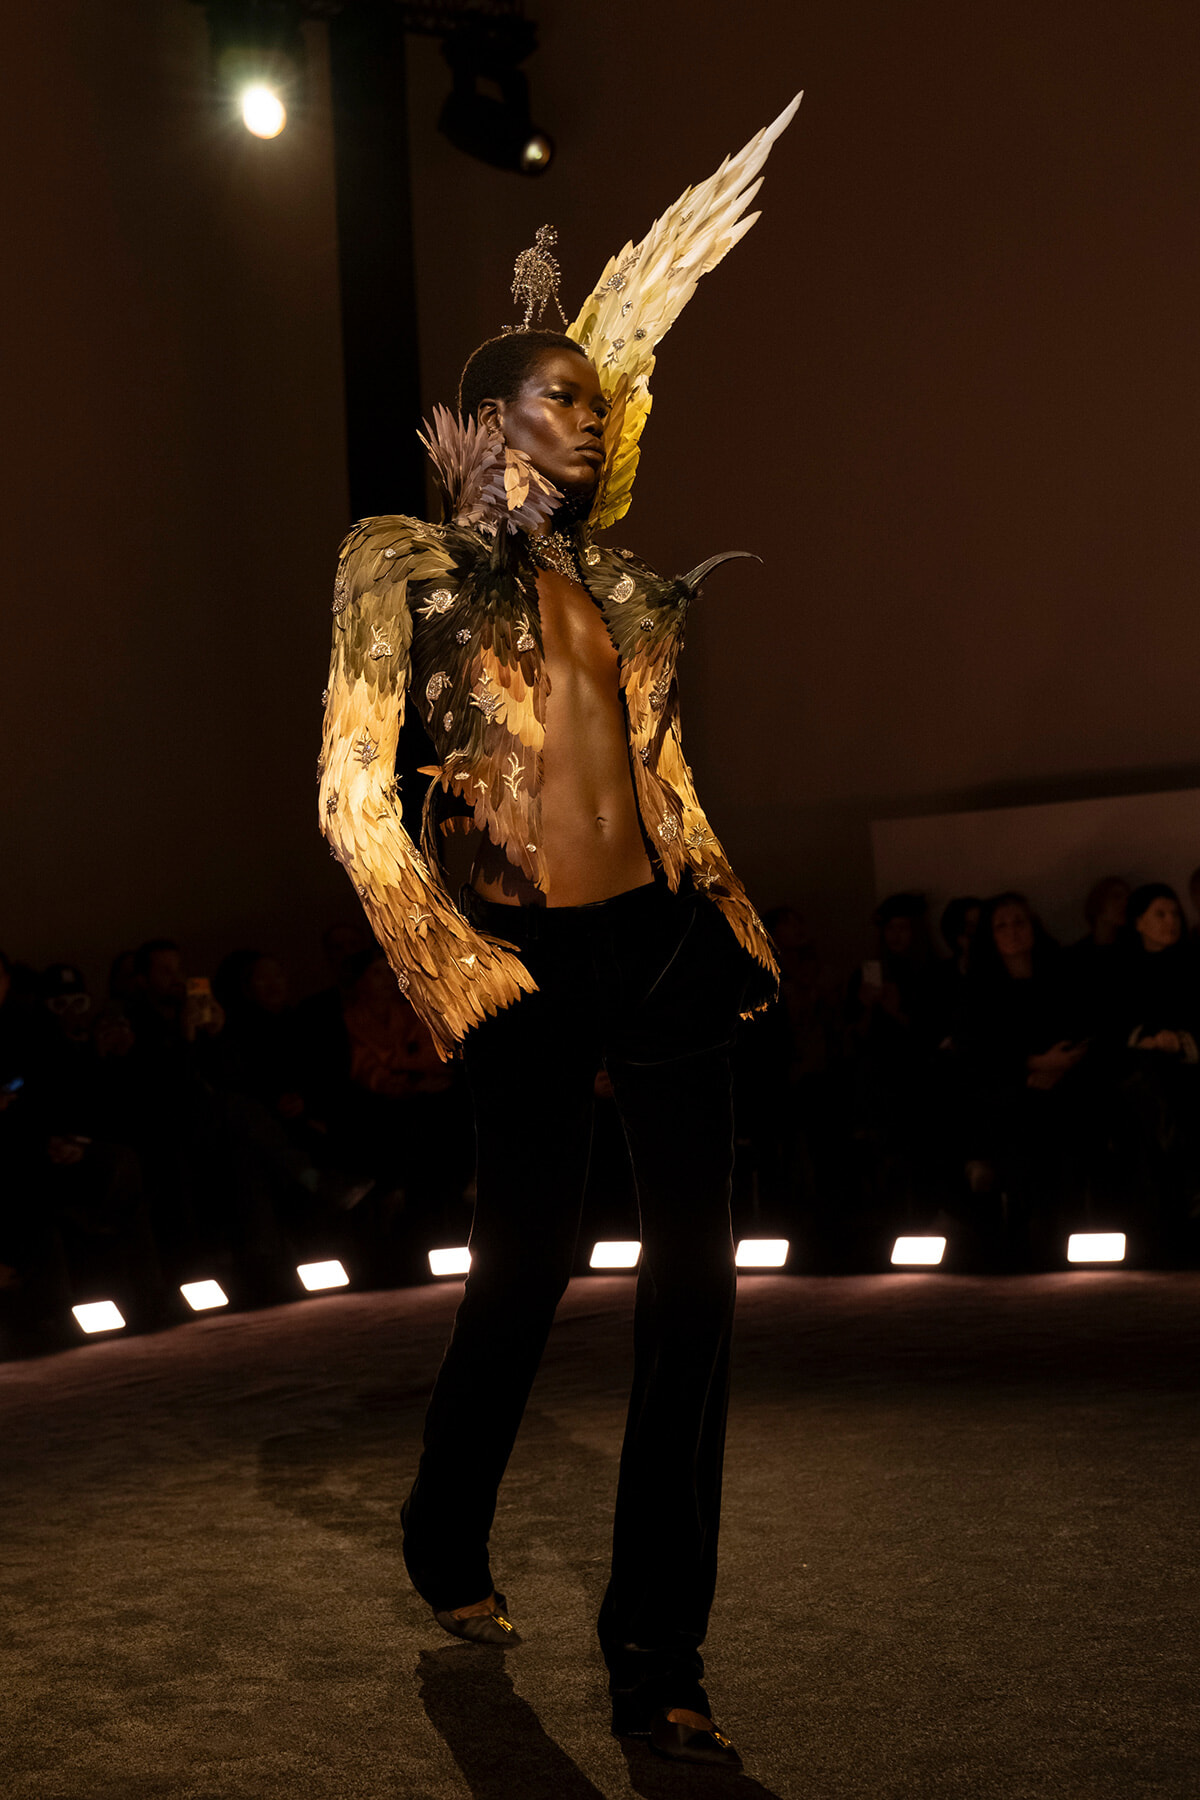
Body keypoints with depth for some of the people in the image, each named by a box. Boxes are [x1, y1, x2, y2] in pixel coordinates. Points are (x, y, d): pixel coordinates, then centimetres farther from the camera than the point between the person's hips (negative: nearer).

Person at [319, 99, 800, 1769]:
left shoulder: (617, 587, 13)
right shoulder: (405, 568, -1)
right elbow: (352, 793, -6)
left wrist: (728, 906, 13)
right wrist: (443, 961, -13)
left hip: (669, 942, 5)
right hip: (533, 959, -4)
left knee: (694, 1274, -2)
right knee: (524, 1269, 6)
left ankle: (660, 1660, 5)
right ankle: (447, 1548, 36)